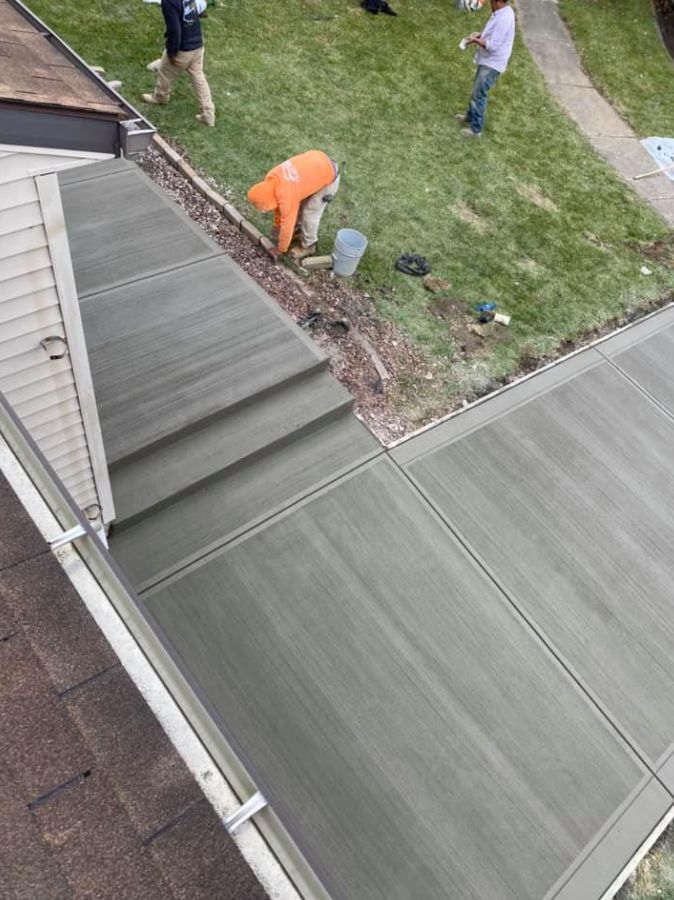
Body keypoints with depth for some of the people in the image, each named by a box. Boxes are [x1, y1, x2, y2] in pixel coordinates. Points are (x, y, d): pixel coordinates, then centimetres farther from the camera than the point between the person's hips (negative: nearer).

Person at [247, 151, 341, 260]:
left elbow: (287, 224, -17)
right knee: (299, 202, 19)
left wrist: (280, 249, -4)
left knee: (310, 213, -2)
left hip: (328, 176, -8)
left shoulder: (286, 196, -29)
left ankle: (308, 246, 18)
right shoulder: (271, 178, -7)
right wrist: (277, 225, 21)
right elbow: (277, 203, 11)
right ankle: (300, 228, 42)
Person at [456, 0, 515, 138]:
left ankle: (476, 129, 2)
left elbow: (492, 45, -28)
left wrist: (476, 40, -16)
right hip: (488, 60, 10)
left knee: (479, 94, -5)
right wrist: (479, 36, 5)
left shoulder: (504, 19, -26)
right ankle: (471, 116, 39)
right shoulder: (501, 12, 5)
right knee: (476, 90, 22)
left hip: (492, 64, -10)